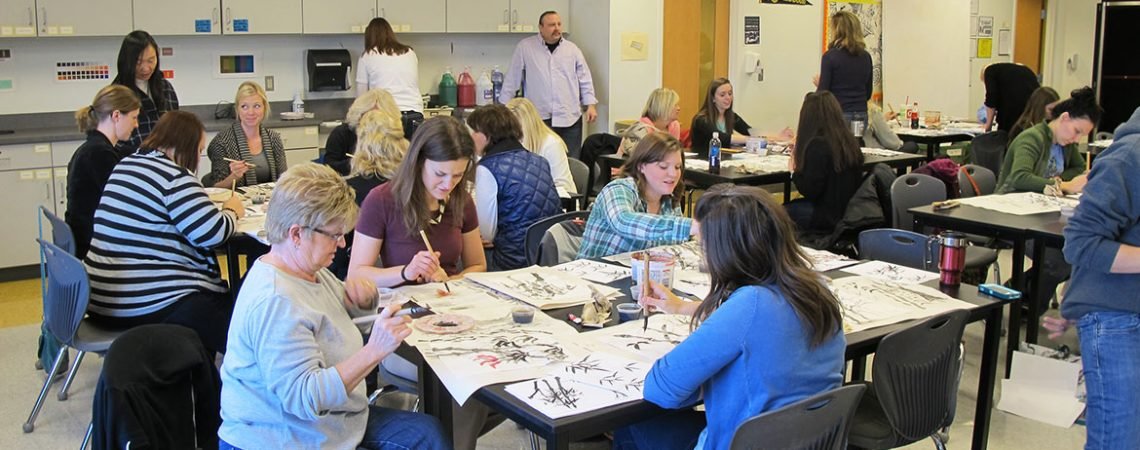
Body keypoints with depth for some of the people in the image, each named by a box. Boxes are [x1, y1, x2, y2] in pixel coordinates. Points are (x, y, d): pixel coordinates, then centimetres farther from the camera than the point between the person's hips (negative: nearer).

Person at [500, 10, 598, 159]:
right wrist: (504, 107, 2)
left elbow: (585, 79, 12)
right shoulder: (525, 47, 2)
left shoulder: (572, 49, 10)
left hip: (569, 118, 2)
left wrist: (590, 105, 3)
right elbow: (512, 78, 3)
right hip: (538, 118, -2)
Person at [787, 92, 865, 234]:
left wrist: (795, 170, 0)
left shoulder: (817, 145, -19)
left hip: (829, 217, -8)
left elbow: (810, 191, -19)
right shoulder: (849, 140, 4)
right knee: (794, 205, 23)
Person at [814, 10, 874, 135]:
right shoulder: (866, 56, 7)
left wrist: (819, 84, 10)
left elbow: (823, 93, -10)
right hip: (861, 116, 5)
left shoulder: (831, 56, -9)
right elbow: (868, 93, 13)